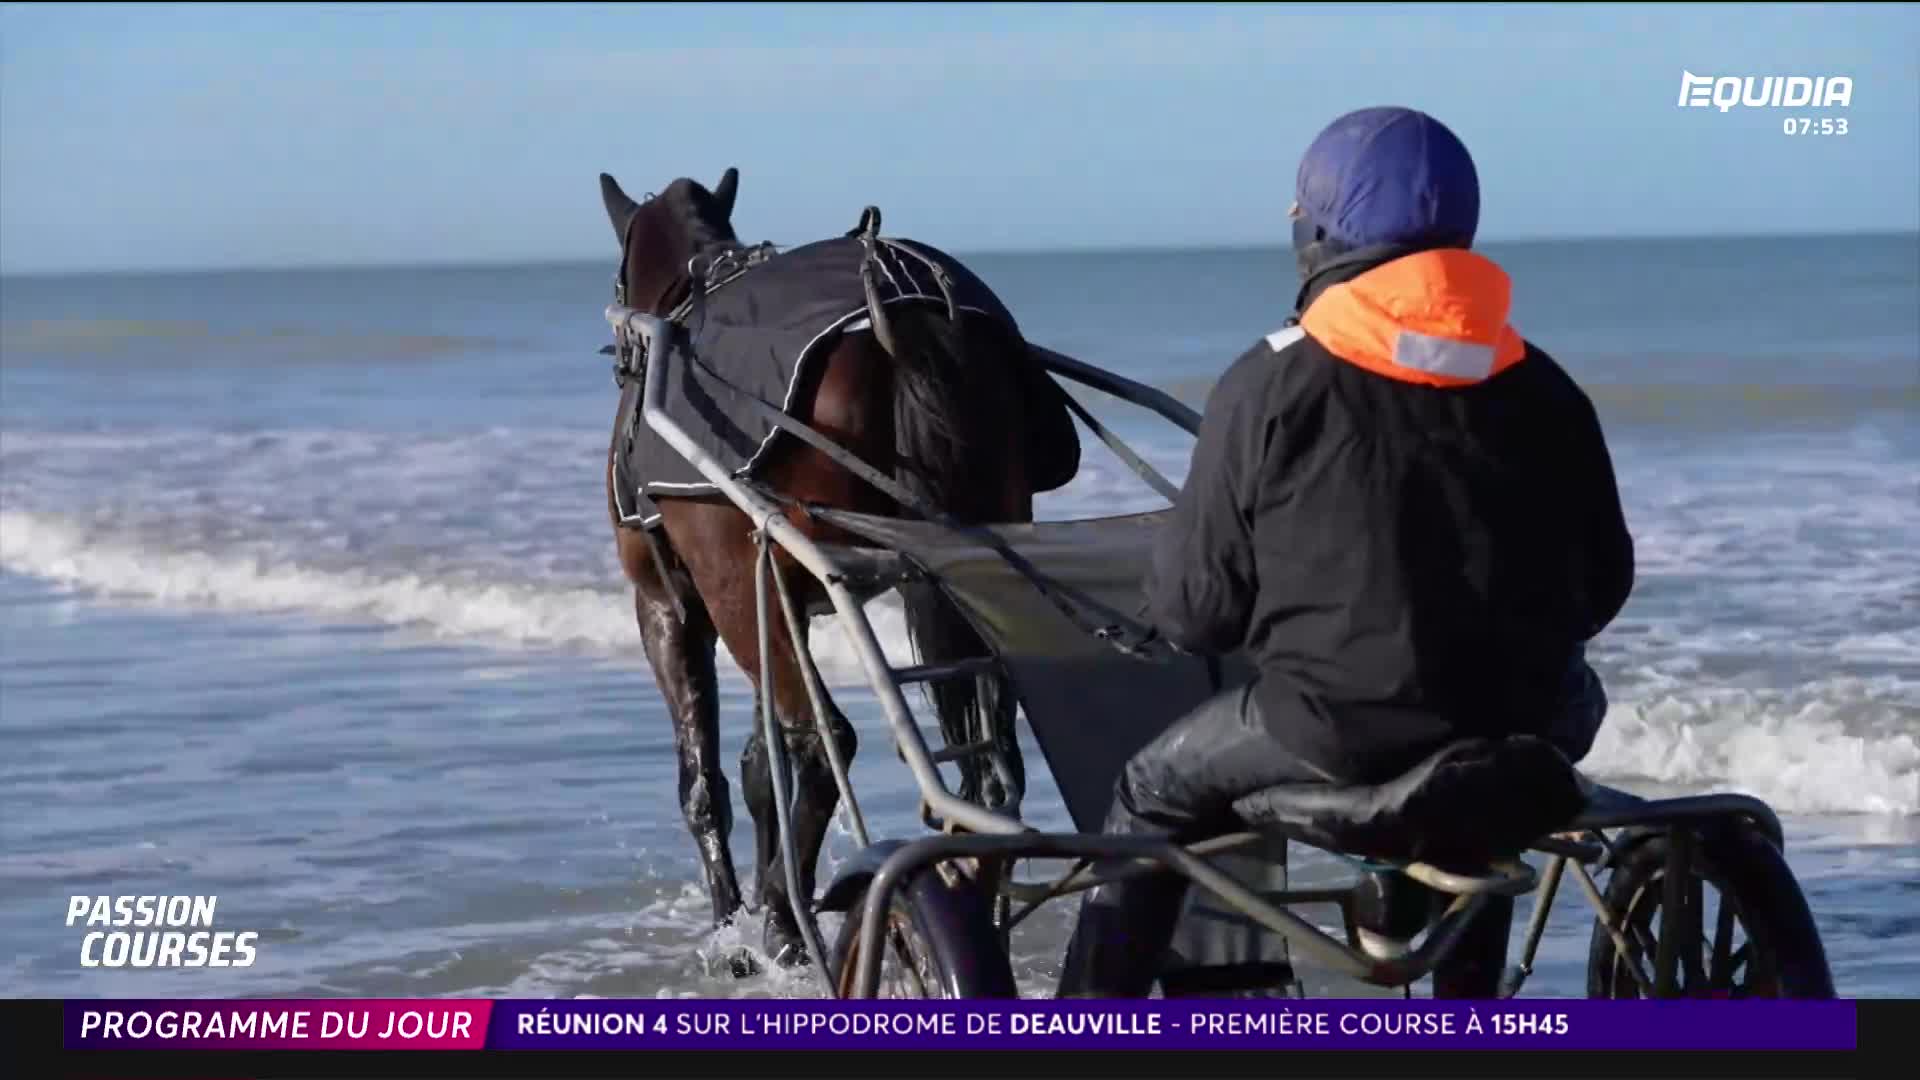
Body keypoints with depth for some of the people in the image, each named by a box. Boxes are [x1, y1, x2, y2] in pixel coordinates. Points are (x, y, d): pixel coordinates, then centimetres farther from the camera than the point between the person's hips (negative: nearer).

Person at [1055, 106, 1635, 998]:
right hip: (1516, 732, 4)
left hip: (1335, 733, -3)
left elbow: (1194, 608, -3)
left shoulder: (1271, 387, -6)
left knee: (1155, 793, 22)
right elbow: (1601, 587, 10)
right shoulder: (1539, 388, 6)